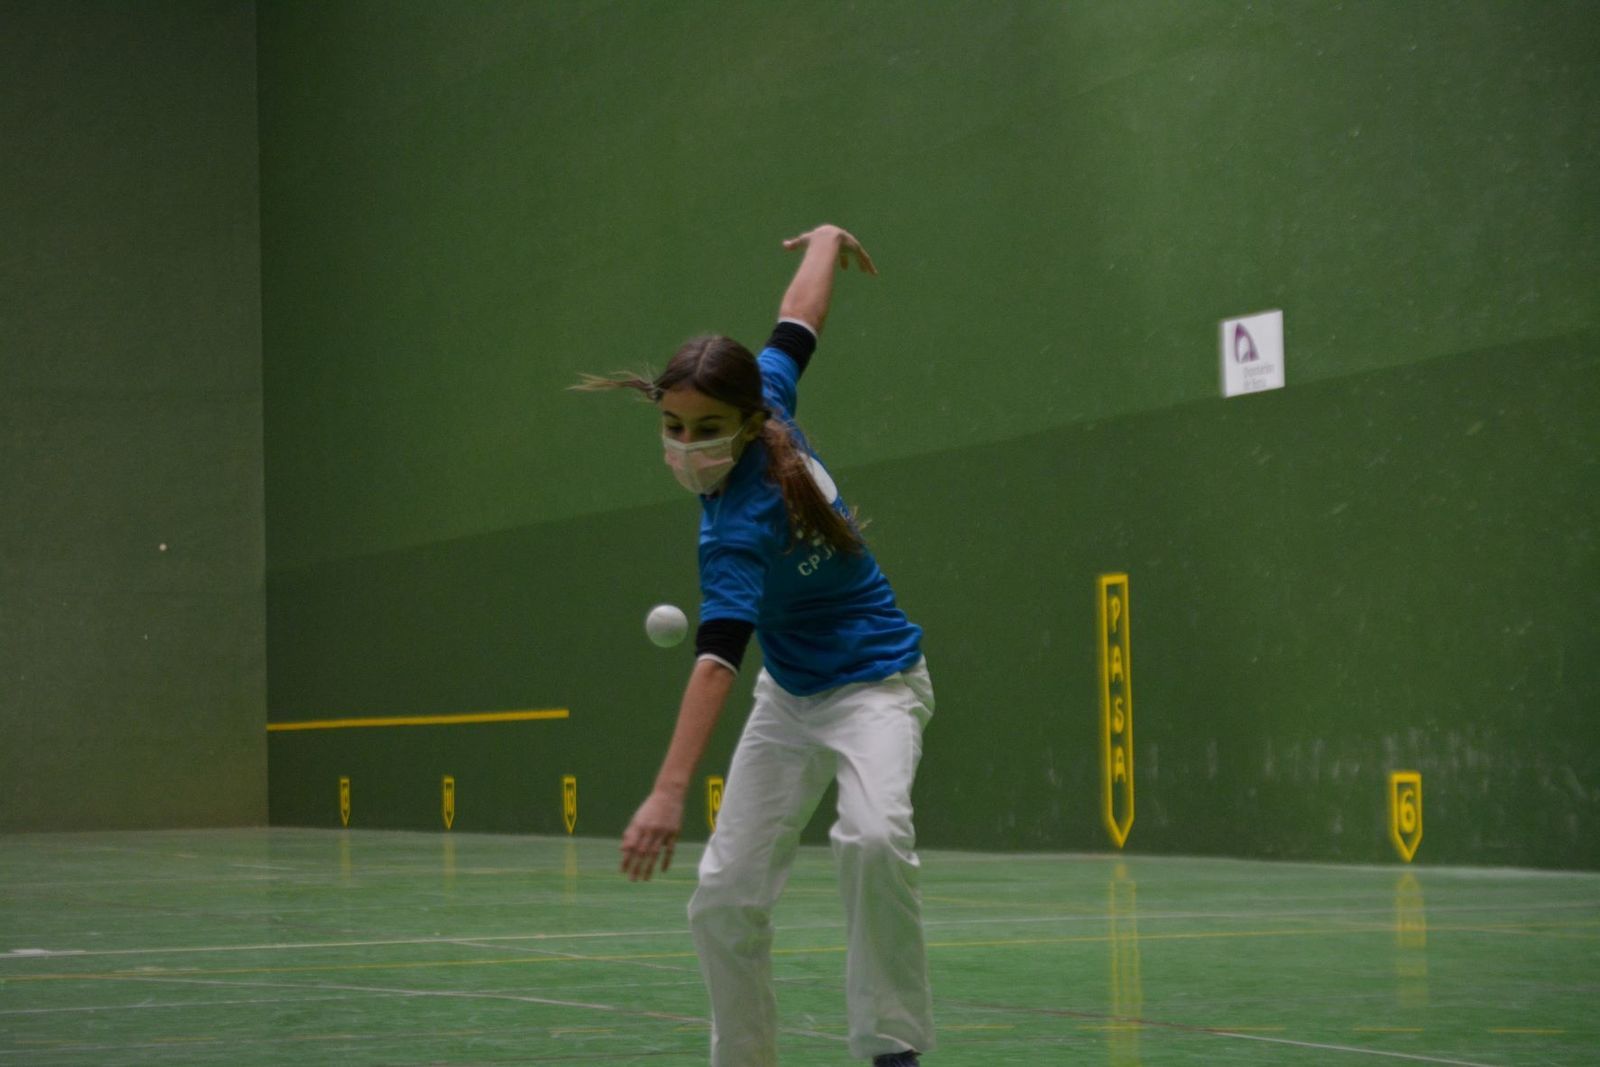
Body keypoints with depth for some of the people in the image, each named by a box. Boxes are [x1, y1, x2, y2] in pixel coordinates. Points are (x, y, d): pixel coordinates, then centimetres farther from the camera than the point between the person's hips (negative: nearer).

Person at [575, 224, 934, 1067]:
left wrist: (670, 792, -54)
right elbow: (797, 323, 3)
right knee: (725, 896, 0)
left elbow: (717, 657, -44)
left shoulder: (739, 527, -33)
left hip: (872, 686, -9)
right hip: (790, 695, 9)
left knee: (873, 837, -37)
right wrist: (827, 242, 24)